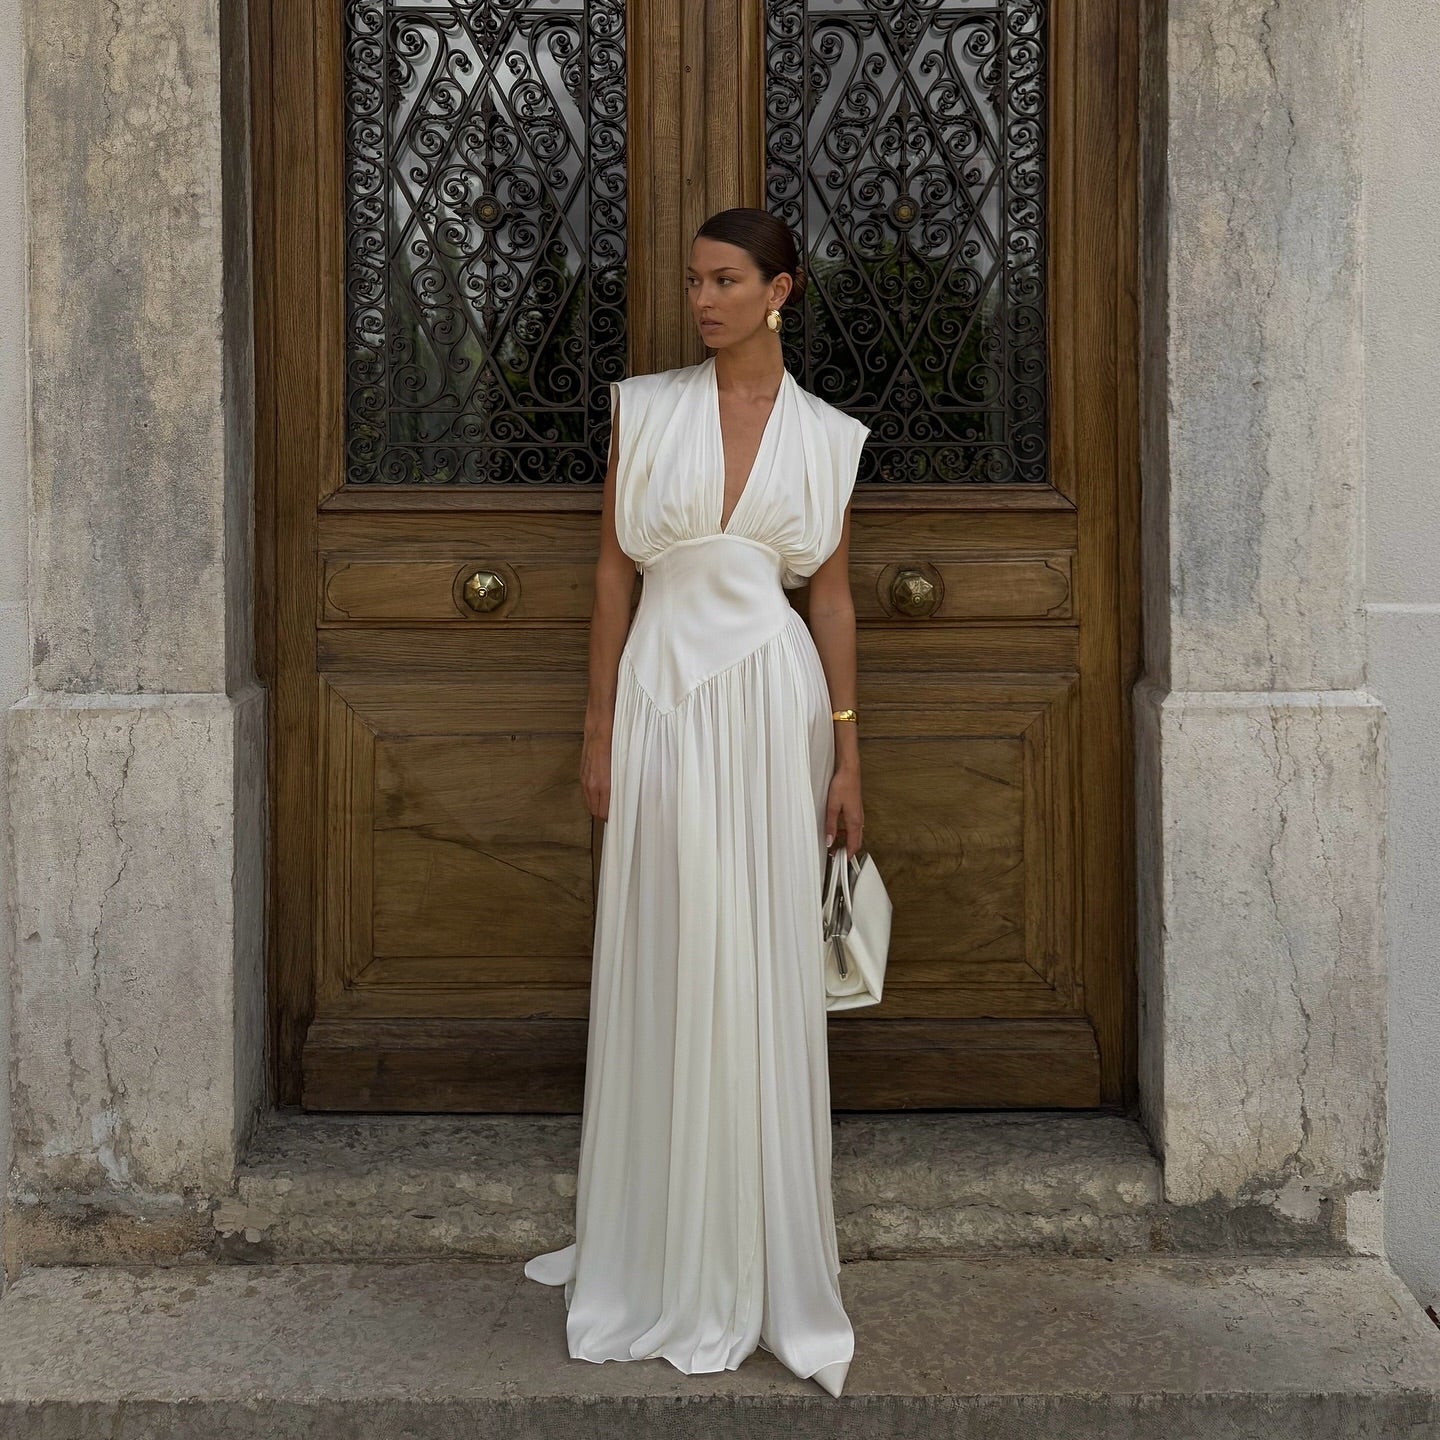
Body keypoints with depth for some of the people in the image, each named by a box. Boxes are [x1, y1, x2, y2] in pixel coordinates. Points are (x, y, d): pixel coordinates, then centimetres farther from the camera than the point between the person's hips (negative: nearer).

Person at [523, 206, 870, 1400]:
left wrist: (848, 752, 1)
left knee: (766, 972, 4)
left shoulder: (825, 436, 5)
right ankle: (662, 1253, 19)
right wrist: (599, 730, 1)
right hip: (663, 696, 0)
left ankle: (764, 1254, 18)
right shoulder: (646, 409, 5)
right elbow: (613, 571, 5)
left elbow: (834, 598, 6)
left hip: (772, 702, 0)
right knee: (664, 968, 4)